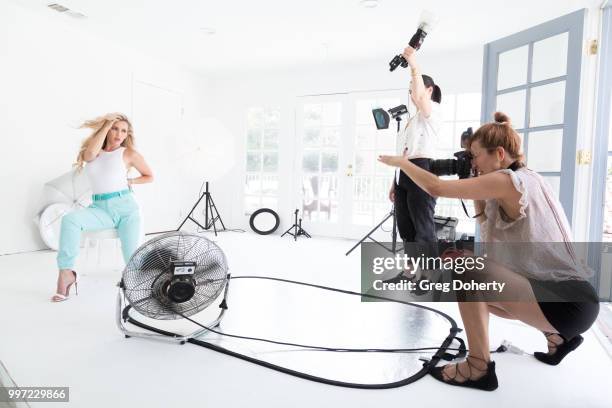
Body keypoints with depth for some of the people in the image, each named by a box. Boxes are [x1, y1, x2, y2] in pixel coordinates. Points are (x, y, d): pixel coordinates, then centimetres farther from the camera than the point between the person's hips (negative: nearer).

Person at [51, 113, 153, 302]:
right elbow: (90, 153, -14)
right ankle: (66, 272, -23)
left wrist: (129, 181, 1)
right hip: (100, 208, 3)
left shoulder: (129, 154, 6)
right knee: (69, 219, -29)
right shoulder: (92, 153, 13)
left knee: (132, 257, -19)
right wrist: (107, 124, -6)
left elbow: (149, 176, 17)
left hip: (124, 207, -2)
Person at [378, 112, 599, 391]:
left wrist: (400, 161, -3)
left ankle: (479, 368, -9)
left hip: (568, 303, -10)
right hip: (565, 294, 10)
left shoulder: (507, 180, -17)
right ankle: (558, 336, 28)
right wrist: (478, 191, 11)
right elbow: (490, 226, 21)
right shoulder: (527, 178, 11)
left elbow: (436, 188, -18)